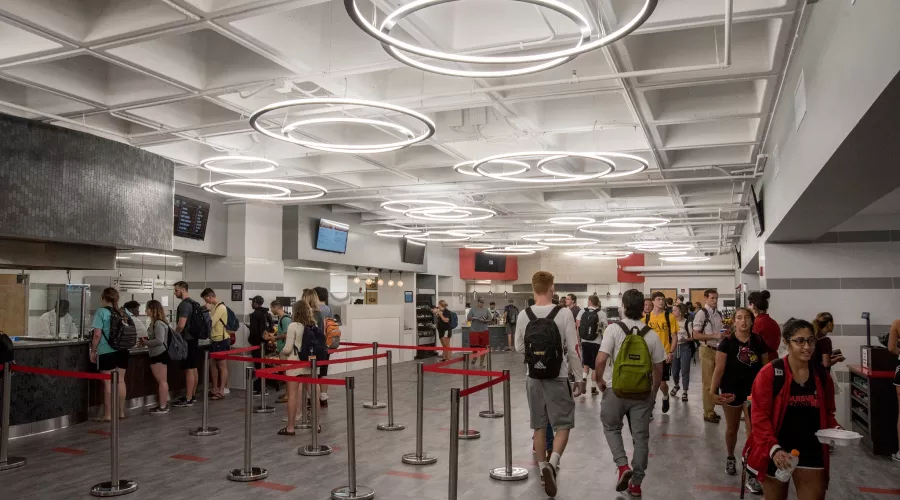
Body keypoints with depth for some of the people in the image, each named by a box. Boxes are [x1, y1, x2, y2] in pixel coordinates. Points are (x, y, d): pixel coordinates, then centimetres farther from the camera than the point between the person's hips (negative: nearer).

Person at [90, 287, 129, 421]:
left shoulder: (101, 312, -8)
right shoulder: (124, 313, 9)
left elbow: (97, 334, -12)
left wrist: (93, 351, -4)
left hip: (106, 352, -5)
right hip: (122, 351, 5)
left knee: (108, 383, 0)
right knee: (120, 381, 11)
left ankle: (107, 415, 4)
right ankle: (121, 412, 17)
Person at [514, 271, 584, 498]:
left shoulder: (523, 315, -4)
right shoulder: (564, 314, -12)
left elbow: (519, 348, 7)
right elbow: (573, 350, -8)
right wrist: (580, 379, 2)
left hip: (533, 378, 3)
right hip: (558, 378, -3)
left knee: (539, 426, 15)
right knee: (562, 425, 6)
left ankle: (543, 468, 23)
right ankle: (552, 463, -14)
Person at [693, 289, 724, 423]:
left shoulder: (719, 314, 10)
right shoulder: (701, 313, -12)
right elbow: (696, 335, -16)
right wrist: (714, 336, -21)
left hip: (718, 350, 7)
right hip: (707, 350, -7)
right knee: (708, 383, -2)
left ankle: (712, 410, 26)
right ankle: (708, 413, 8)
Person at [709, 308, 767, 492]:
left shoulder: (759, 342, -4)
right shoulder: (727, 342, -11)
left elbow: (765, 367, 5)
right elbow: (719, 369, -11)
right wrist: (713, 391, -19)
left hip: (754, 391, 1)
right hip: (732, 391, -1)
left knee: (754, 431, -3)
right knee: (732, 428, 17)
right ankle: (730, 458, 42)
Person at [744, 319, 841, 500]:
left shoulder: (822, 376, 2)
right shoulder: (769, 373, -14)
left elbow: (827, 412, 16)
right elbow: (759, 416, -15)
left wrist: (835, 429, -4)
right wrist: (773, 449, -25)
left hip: (811, 452, 3)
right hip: (775, 453, -3)